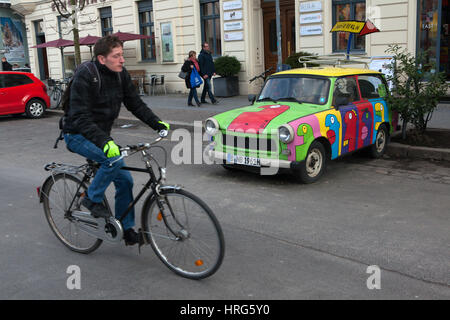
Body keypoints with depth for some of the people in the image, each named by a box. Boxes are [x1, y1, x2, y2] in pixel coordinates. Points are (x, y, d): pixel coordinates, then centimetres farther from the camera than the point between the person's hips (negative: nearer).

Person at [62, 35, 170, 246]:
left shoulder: (121, 75, -2)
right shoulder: (85, 77, -23)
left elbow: (135, 104, 5)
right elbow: (80, 118, -29)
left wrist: (158, 124, -8)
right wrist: (104, 141, -41)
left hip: (101, 135, 7)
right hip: (78, 136, -7)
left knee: (125, 180, 1)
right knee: (114, 159, -32)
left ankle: (127, 229, 14)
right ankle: (92, 199, -8)